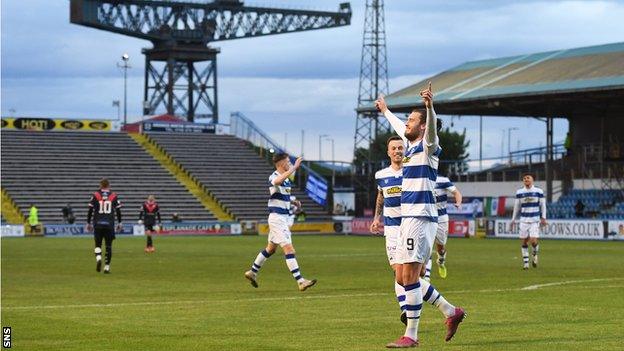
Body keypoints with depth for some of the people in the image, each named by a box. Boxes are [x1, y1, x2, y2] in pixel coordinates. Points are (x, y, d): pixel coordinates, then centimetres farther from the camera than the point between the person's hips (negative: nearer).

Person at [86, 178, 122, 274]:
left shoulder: (95, 195, 1)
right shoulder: (114, 196, 3)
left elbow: (90, 210, 1)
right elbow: (118, 211, 5)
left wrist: (88, 223, 9)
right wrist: (119, 223, 16)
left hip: (98, 224, 0)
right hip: (109, 225, 0)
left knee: (98, 244, 11)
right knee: (109, 246, 7)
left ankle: (98, 258, -18)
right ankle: (107, 267, 5)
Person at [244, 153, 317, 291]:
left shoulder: (286, 178, 13)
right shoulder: (273, 177, -17)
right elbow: (278, 181, -44)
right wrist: (294, 168, -47)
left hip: (283, 217, 10)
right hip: (276, 217, -10)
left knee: (271, 248, 20)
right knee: (289, 248, -14)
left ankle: (252, 272, 33)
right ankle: (300, 281, -18)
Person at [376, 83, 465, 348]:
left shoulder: (427, 147, -6)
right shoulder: (410, 144, 18)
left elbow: (432, 128, -30)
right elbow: (398, 126, 40)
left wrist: (430, 106, -49)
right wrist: (385, 110, 56)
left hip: (420, 218, -9)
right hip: (407, 219, 9)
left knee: (409, 277, -10)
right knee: (403, 277, 9)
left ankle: (411, 336, -6)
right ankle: (451, 312, 18)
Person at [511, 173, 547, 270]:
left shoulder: (539, 191, 1)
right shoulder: (519, 192, 5)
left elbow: (543, 205, 5)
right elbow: (516, 206, 12)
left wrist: (543, 218, -1)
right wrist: (513, 219, 13)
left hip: (535, 220, -2)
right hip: (524, 220, 2)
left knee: (533, 240, -13)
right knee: (524, 241, 1)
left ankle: (535, 254, 19)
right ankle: (525, 262, 12)